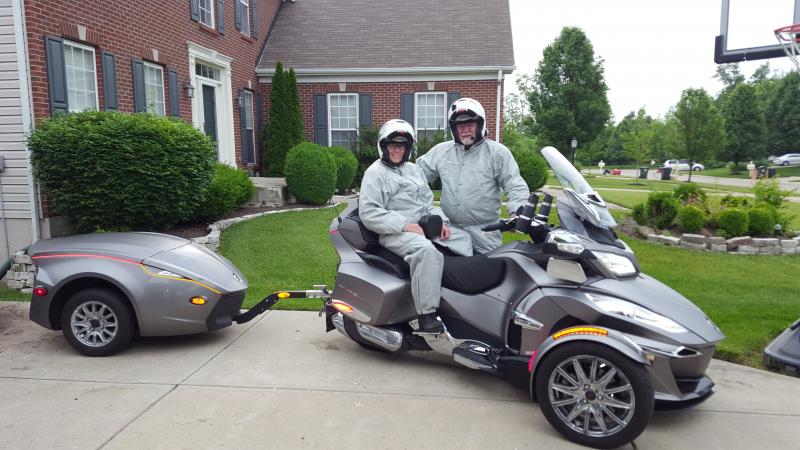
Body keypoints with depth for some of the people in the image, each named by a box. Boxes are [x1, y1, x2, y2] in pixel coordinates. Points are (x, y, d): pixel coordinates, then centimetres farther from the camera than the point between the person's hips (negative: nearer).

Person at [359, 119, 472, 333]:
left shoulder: (414, 170, 23)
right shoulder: (375, 173, 0)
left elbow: (428, 202, 24)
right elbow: (368, 213, -12)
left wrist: (441, 221, 3)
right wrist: (404, 225, -19)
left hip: (424, 227, 8)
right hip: (394, 234, -8)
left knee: (465, 239, -5)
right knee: (426, 250, -36)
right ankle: (426, 315, -35)